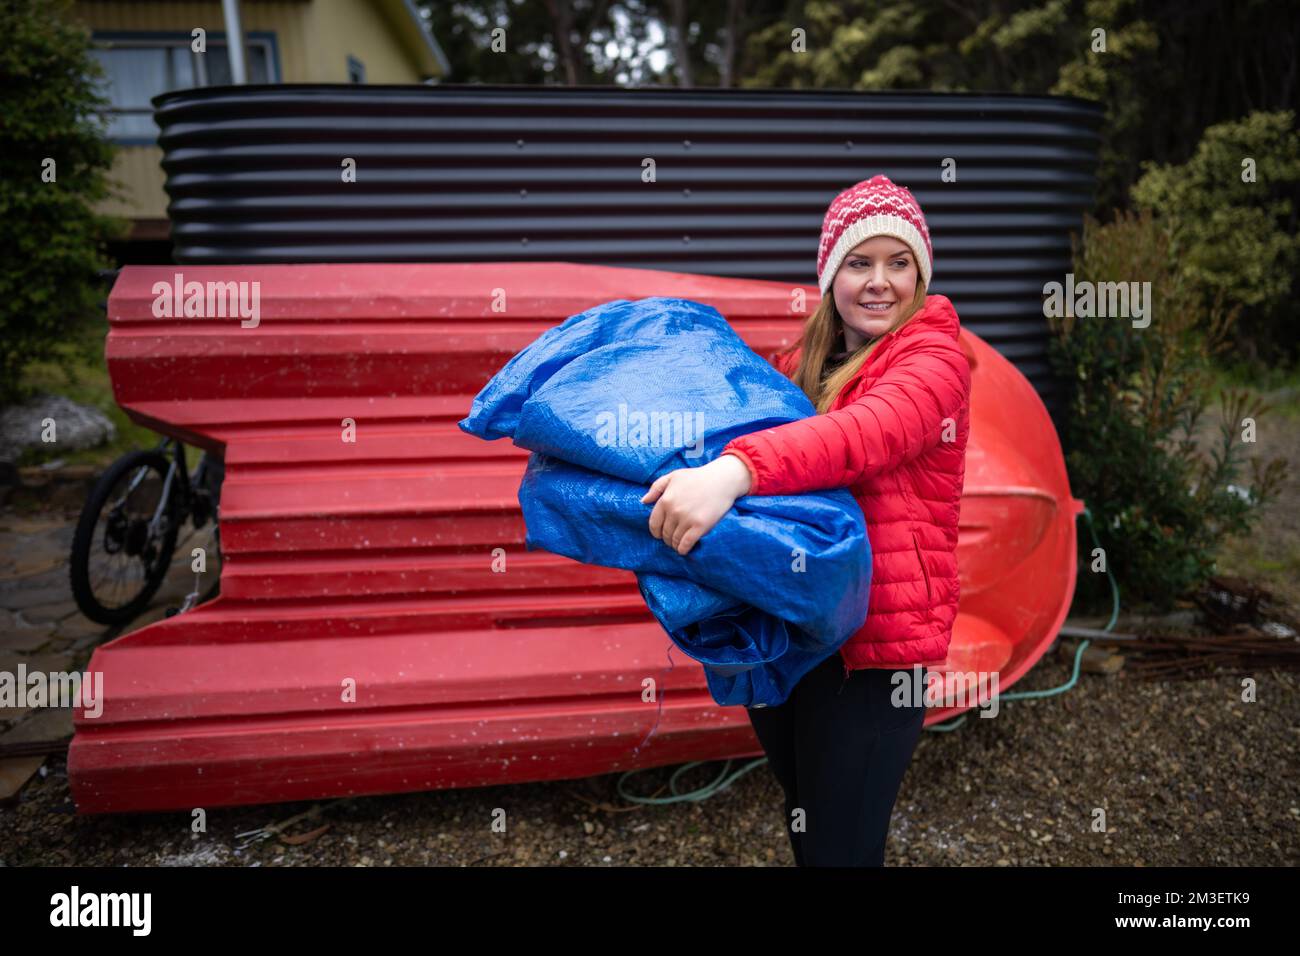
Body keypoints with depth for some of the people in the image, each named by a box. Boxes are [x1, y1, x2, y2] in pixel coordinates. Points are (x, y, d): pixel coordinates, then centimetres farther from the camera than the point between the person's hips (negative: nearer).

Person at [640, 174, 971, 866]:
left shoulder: (932, 357, -11)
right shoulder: (803, 361, 12)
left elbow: (872, 430, -32)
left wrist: (733, 471, -48)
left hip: (870, 638, -7)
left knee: (839, 846, 2)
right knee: (803, 826, 24)